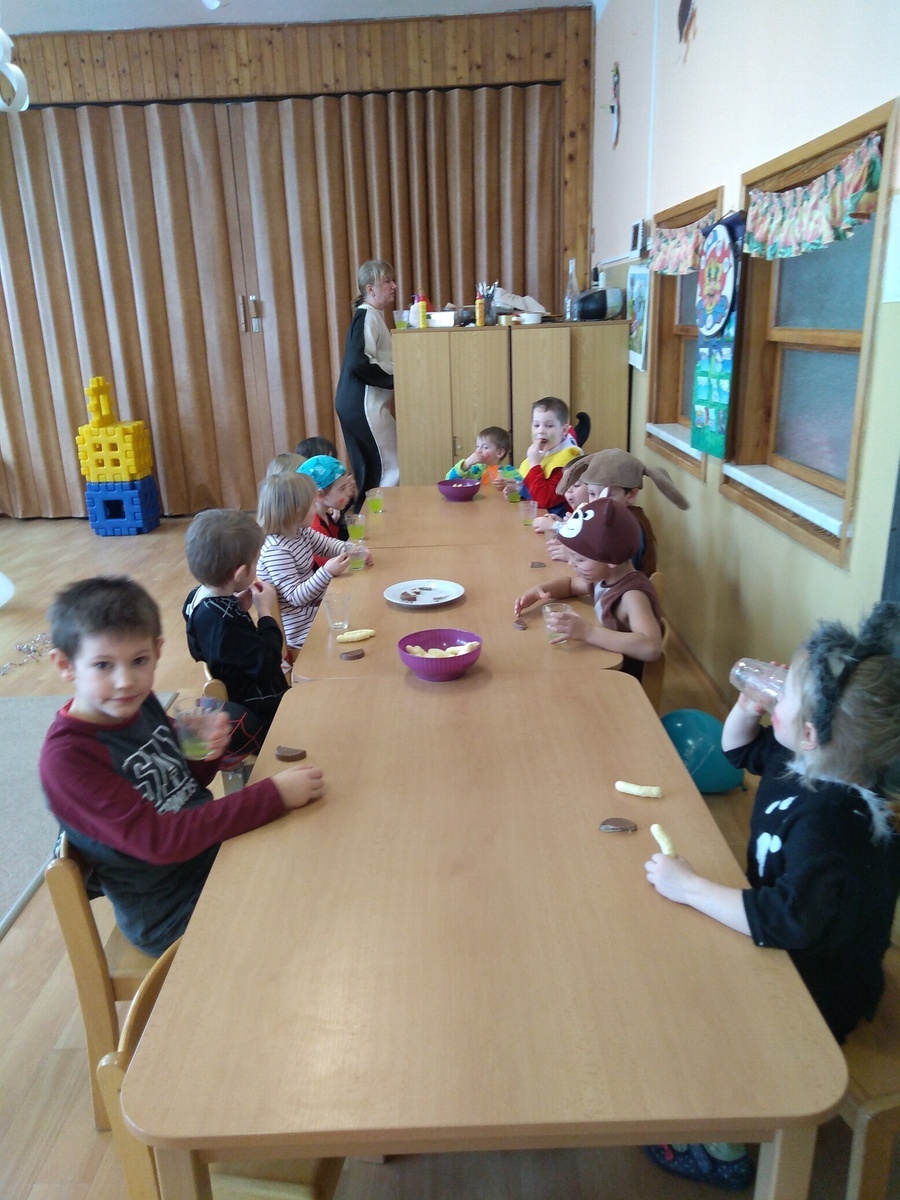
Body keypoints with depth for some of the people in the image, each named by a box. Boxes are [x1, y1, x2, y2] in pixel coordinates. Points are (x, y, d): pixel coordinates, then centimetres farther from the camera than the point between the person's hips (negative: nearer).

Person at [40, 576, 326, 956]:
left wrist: (207, 754, -14)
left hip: (218, 852, 6)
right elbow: (157, 839, -30)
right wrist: (274, 795, -31)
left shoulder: (138, 704, -3)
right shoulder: (66, 757, -24)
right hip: (172, 916, -6)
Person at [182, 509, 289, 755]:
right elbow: (267, 664, -27)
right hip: (260, 718, -10)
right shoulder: (223, 621, -31)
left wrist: (239, 607, 1)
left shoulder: (198, 599, -2)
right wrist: (267, 612, -16)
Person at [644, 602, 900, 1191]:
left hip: (816, 992, -8)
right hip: (793, 952, 9)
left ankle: (723, 1150, 19)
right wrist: (748, 703, -12)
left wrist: (688, 886, -34)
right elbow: (739, 747, 8)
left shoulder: (828, 819, -36)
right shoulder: (813, 764, -9)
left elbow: (788, 921, -43)